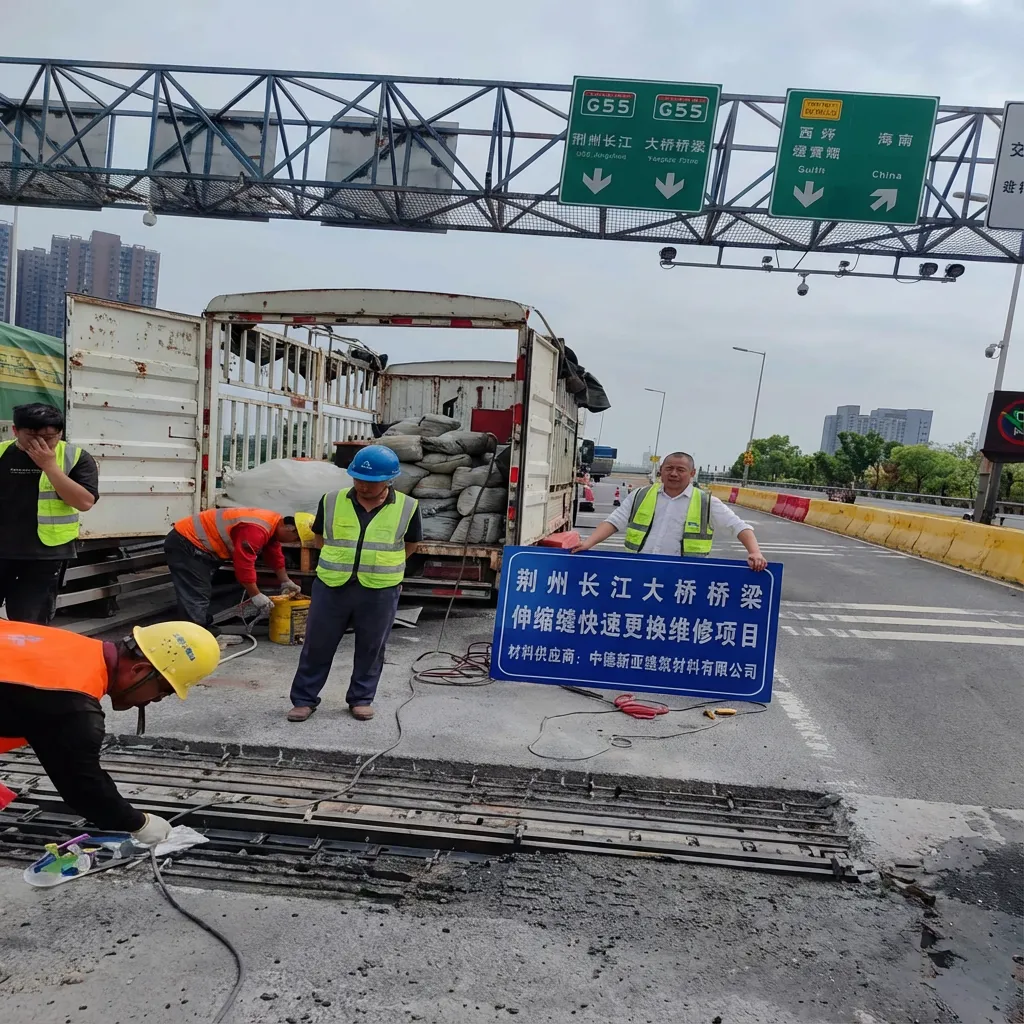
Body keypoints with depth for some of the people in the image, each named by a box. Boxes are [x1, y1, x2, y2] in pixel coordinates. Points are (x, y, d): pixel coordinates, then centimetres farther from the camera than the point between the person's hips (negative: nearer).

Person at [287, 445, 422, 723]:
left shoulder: (407, 507, -5)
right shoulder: (331, 501, -2)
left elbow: (410, 545, 11)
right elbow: (320, 538, 14)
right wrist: (340, 562, 11)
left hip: (380, 592, -1)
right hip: (331, 588, 1)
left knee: (371, 648, 12)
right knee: (317, 645, 9)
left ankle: (361, 698, 29)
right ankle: (304, 699, 25)